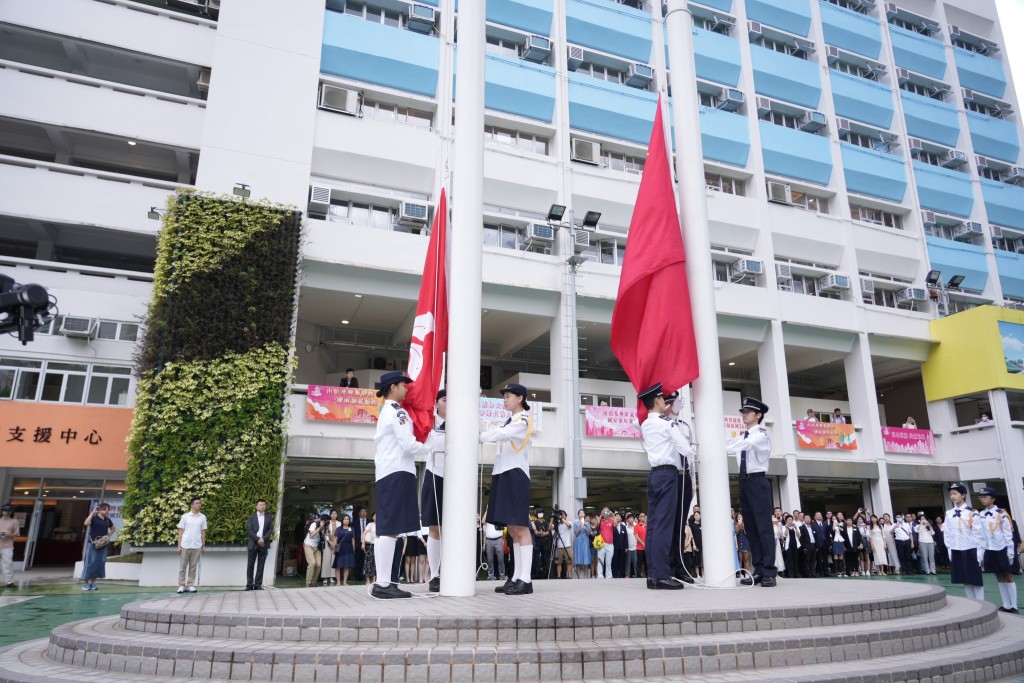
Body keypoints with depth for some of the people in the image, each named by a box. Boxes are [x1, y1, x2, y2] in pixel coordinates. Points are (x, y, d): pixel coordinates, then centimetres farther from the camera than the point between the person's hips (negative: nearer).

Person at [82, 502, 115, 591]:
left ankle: (93, 582, 13)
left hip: (103, 544, 5)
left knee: (100, 563, 4)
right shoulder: (93, 518, -4)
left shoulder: (108, 520, 11)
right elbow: (86, 523, -26)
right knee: (90, 563, -5)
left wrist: (108, 535, 10)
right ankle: (86, 583, 3)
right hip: (92, 544, -5)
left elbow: (113, 528, 27)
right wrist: (93, 512, -23)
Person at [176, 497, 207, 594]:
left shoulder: (203, 517, 6)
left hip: (197, 546, 1)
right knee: (182, 566, 3)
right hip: (185, 545, -1)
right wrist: (179, 545, -4)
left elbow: (203, 532, 9)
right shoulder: (185, 516, 1)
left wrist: (203, 545, 4)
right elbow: (180, 531, 2)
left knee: (193, 567, 4)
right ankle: (181, 585, 11)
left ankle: (190, 585, 10)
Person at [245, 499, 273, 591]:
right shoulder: (252, 517, 7)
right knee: (250, 565, -1)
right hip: (253, 544, -1)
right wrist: (258, 539, -13)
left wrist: (263, 539, -12)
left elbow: (271, 530, 4)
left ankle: (258, 585, 4)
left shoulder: (268, 518, 11)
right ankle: (250, 585, 6)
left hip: (263, 544, 1)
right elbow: (249, 530, -3)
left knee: (260, 565, 1)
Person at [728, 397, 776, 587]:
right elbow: (730, 446, 4)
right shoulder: (742, 436, 16)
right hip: (744, 481, 7)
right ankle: (758, 570, 11)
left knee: (763, 526, -7)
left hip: (758, 481, -7)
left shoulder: (762, 434, -6)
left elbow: (746, 444, -23)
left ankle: (769, 572, -5)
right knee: (751, 527, 7)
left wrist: (723, 449, -33)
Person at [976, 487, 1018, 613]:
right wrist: (979, 553, 3)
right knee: (999, 578, 10)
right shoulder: (980, 516, 4)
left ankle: (1014, 606, 7)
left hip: (1002, 549, -4)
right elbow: (979, 535, 5)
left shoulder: (1001, 513, -7)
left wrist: (1010, 551, -9)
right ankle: (1006, 606, 16)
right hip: (989, 550, 4)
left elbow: (1008, 533, -6)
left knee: (1008, 576, 2)